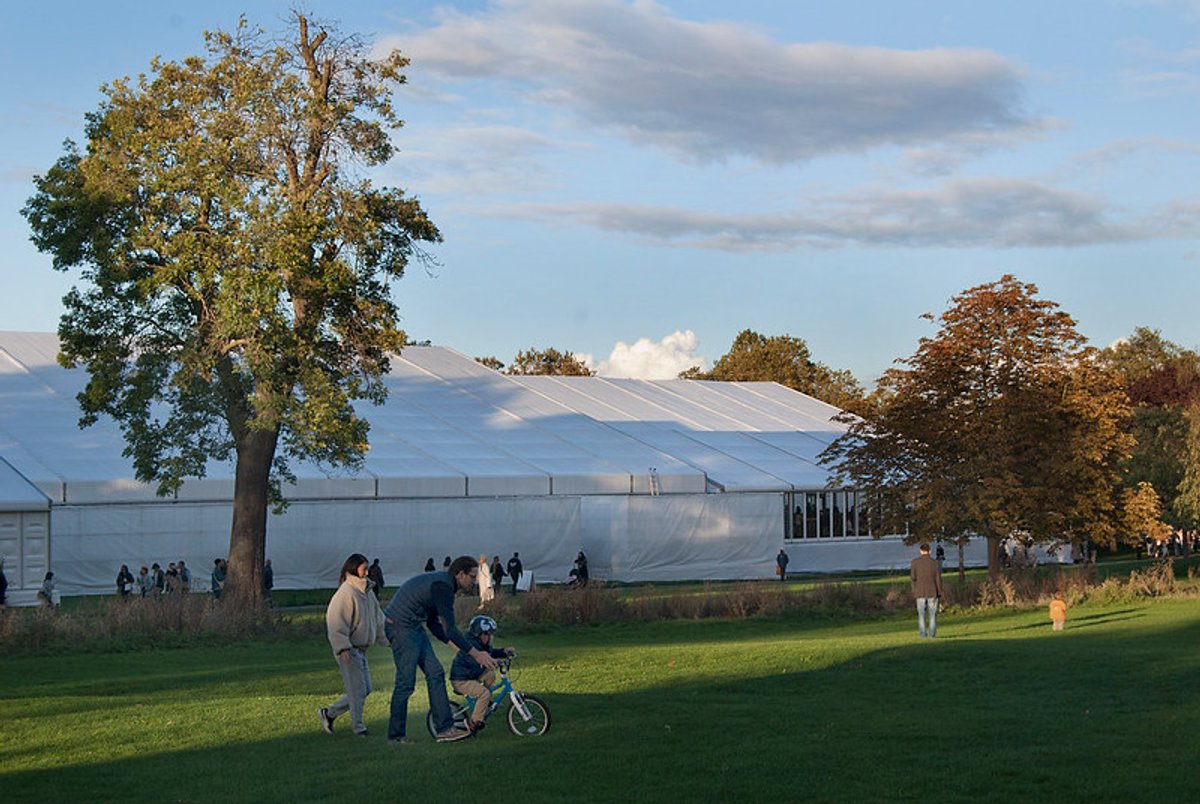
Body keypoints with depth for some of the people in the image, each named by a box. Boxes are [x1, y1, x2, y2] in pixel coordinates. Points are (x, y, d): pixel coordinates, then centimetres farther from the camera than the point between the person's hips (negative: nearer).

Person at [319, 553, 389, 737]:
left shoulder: (367, 592, 12)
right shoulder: (346, 593, -16)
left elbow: (377, 619, 21)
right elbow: (335, 621, -21)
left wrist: (387, 639, 16)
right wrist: (342, 647, -26)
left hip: (361, 649, 9)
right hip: (348, 650, -9)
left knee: (365, 689, 12)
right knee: (357, 689, -5)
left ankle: (329, 713, 21)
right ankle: (358, 726, 8)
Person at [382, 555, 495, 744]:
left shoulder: (443, 583, 11)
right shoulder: (442, 586, -21)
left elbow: (433, 623, 18)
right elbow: (450, 629, -24)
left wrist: (455, 645, 12)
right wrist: (476, 654, -21)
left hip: (414, 627, 10)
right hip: (400, 627, -10)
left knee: (435, 673, 5)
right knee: (406, 681, -7)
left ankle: (444, 728, 4)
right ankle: (395, 735, 4)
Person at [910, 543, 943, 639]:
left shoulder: (915, 561, -5)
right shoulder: (934, 562, -4)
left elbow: (912, 576, -7)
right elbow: (938, 578, -3)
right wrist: (939, 593, 4)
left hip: (920, 591, 0)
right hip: (932, 591, 0)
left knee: (921, 614, 5)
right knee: (932, 614, 6)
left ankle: (922, 634, -1)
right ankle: (932, 634, 1)